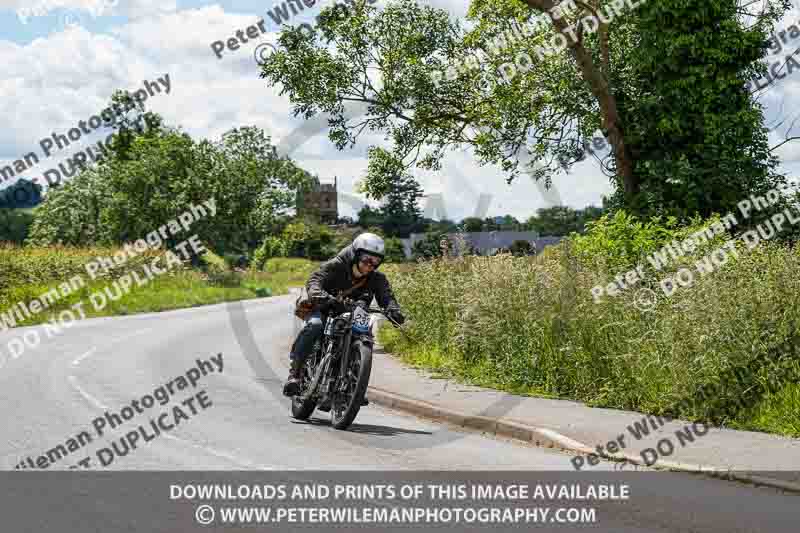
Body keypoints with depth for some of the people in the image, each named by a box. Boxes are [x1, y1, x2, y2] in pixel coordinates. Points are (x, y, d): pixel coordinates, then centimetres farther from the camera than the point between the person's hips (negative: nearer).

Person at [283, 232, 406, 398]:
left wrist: (393, 310, -41)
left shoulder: (377, 278, -4)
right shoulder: (334, 266, -16)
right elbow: (314, 281, -29)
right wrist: (321, 296, -52)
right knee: (314, 326, -33)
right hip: (324, 310, -4)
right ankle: (294, 373, -32)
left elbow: (386, 296, -17)